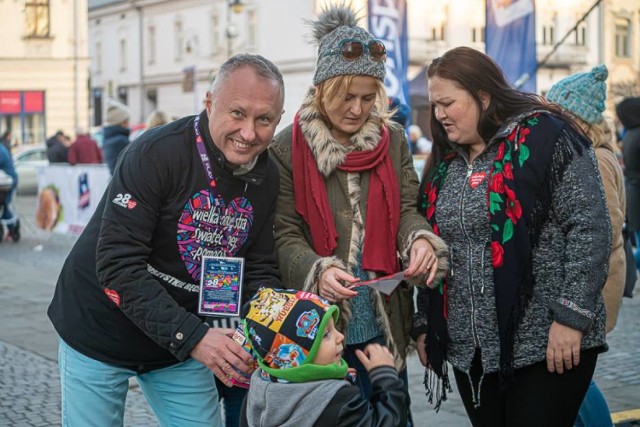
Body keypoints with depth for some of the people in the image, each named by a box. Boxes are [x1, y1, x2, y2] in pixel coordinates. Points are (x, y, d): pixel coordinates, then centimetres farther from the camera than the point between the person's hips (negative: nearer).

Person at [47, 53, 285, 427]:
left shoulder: (266, 178, -3)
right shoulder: (156, 155, -24)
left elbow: (259, 271, 2)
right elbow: (117, 265, -29)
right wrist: (192, 337, -34)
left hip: (184, 342, 5)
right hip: (99, 335, -5)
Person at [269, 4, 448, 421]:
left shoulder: (392, 140, 3)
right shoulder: (289, 148, -7)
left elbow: (406, 209, 3)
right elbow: (285, 235, -8)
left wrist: (421, 240, -20)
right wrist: (318, 272, -26)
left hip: (384, 321, 3)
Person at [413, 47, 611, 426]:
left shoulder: (545, 136, -7)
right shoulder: (445, 162, 13)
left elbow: (590, 227, -12)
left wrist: (572, 314, -16)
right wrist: (425, 323, 16)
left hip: (546, 345, -6)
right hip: (470, 350, 6)